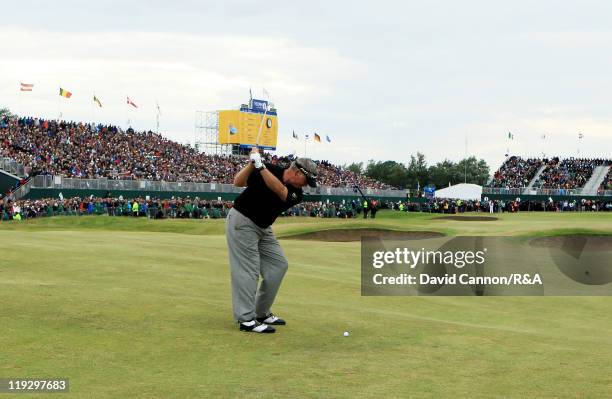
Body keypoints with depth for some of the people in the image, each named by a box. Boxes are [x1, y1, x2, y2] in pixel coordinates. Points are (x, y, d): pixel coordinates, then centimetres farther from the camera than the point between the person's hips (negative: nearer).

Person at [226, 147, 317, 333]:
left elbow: (279, 189, -27)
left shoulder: (297, 194, -6)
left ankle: (262, 313, 15)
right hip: (242, 222, -7)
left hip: (263, 228, 7)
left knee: (279, 264, 5)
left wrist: (260, 166, -35)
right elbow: (238, 182, -20)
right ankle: (246, 319, -8)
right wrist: (252, 163, -34)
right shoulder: (268, 169, -15)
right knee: (248, 269, -11)